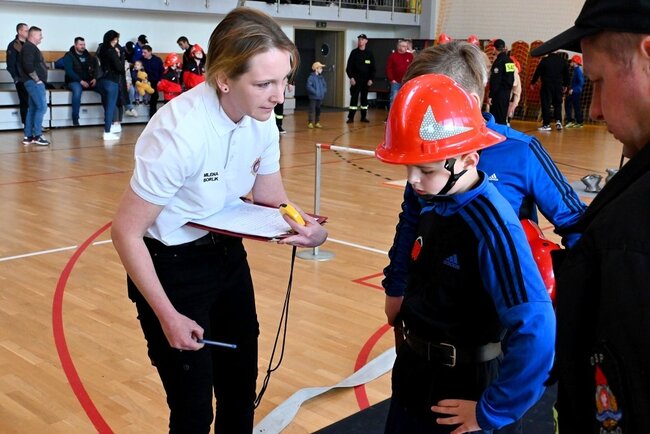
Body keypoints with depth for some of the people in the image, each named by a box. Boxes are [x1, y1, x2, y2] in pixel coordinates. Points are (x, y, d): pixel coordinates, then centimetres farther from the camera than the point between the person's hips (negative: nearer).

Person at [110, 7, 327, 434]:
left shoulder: (263, 120, -11)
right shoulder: (181, 131, -32)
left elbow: (271, 197, 4)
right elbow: (126, 232, -23)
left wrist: (307, 226, -19)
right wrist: (168, 316, -18)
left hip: (228, 256, 7)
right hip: (170, 267, -6)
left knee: (242, 386, 21)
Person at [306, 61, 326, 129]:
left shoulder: (321, 77, 10)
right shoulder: (311, 77, -11)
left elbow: (325, 85, 19)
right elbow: (309, 86, -18)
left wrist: (324, 91, 2)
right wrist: (315, 92, -19)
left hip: (320, 97, 7)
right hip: (313, 97, -7)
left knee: (318, 109, 12)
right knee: (312, 109, -6)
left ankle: (317, 122, 20)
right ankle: (310, 122, -3)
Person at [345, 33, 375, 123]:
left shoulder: (369, 53, 6)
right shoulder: (354, 52, 2)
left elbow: (373, 68, 6)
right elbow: (349, 66, -1)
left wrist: (371, 79, -3)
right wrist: (351, 77, -11)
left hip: (366, 79, 2)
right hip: (356, 79, -2)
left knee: (364, 98, 7)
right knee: (354, 98, -5)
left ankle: (363, 116, 14)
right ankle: (351, 117, -5)